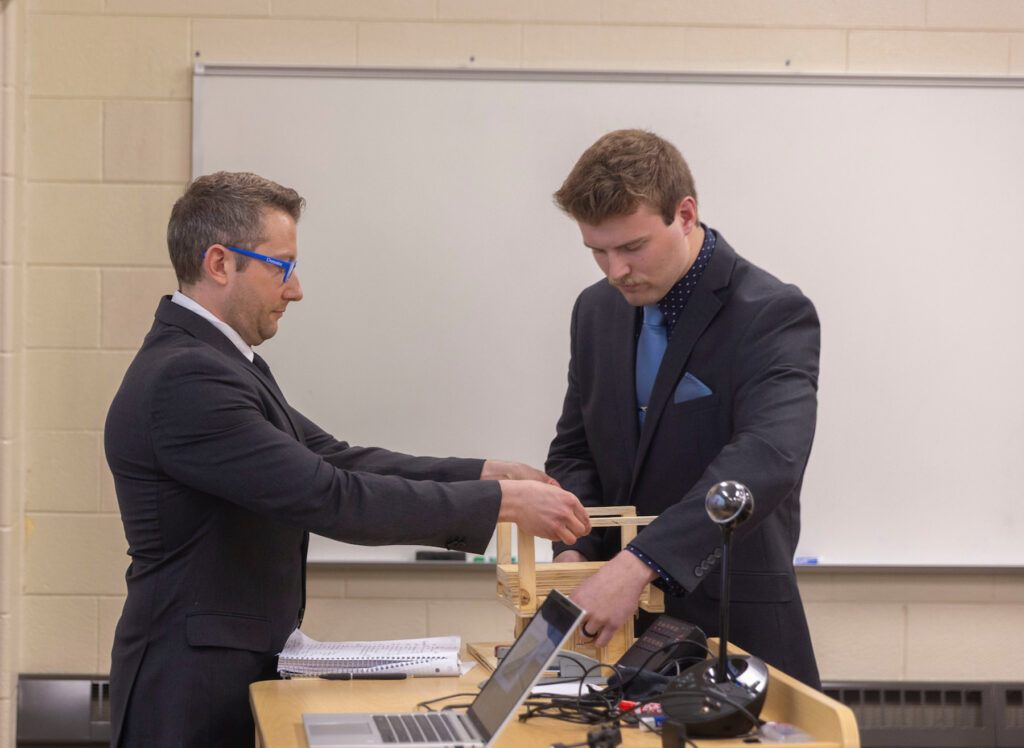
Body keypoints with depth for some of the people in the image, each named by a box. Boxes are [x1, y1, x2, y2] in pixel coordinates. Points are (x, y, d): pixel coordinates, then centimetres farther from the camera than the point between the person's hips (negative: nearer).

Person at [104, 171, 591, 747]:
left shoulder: (218, 362, 13)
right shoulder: (183, 378, -20)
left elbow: (332, 460, 11)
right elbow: (330, 499, -23)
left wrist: (486, 473, 0)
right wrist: (501, 502, -19)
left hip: (244, 673, 9)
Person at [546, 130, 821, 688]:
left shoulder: (774, 315, -13)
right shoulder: (597, 310, 10)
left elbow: (766, 458, -28)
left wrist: (640, 562, -37)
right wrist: (573, 549, -6)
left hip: (733, 631, -5)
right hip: (619, 625, 5)